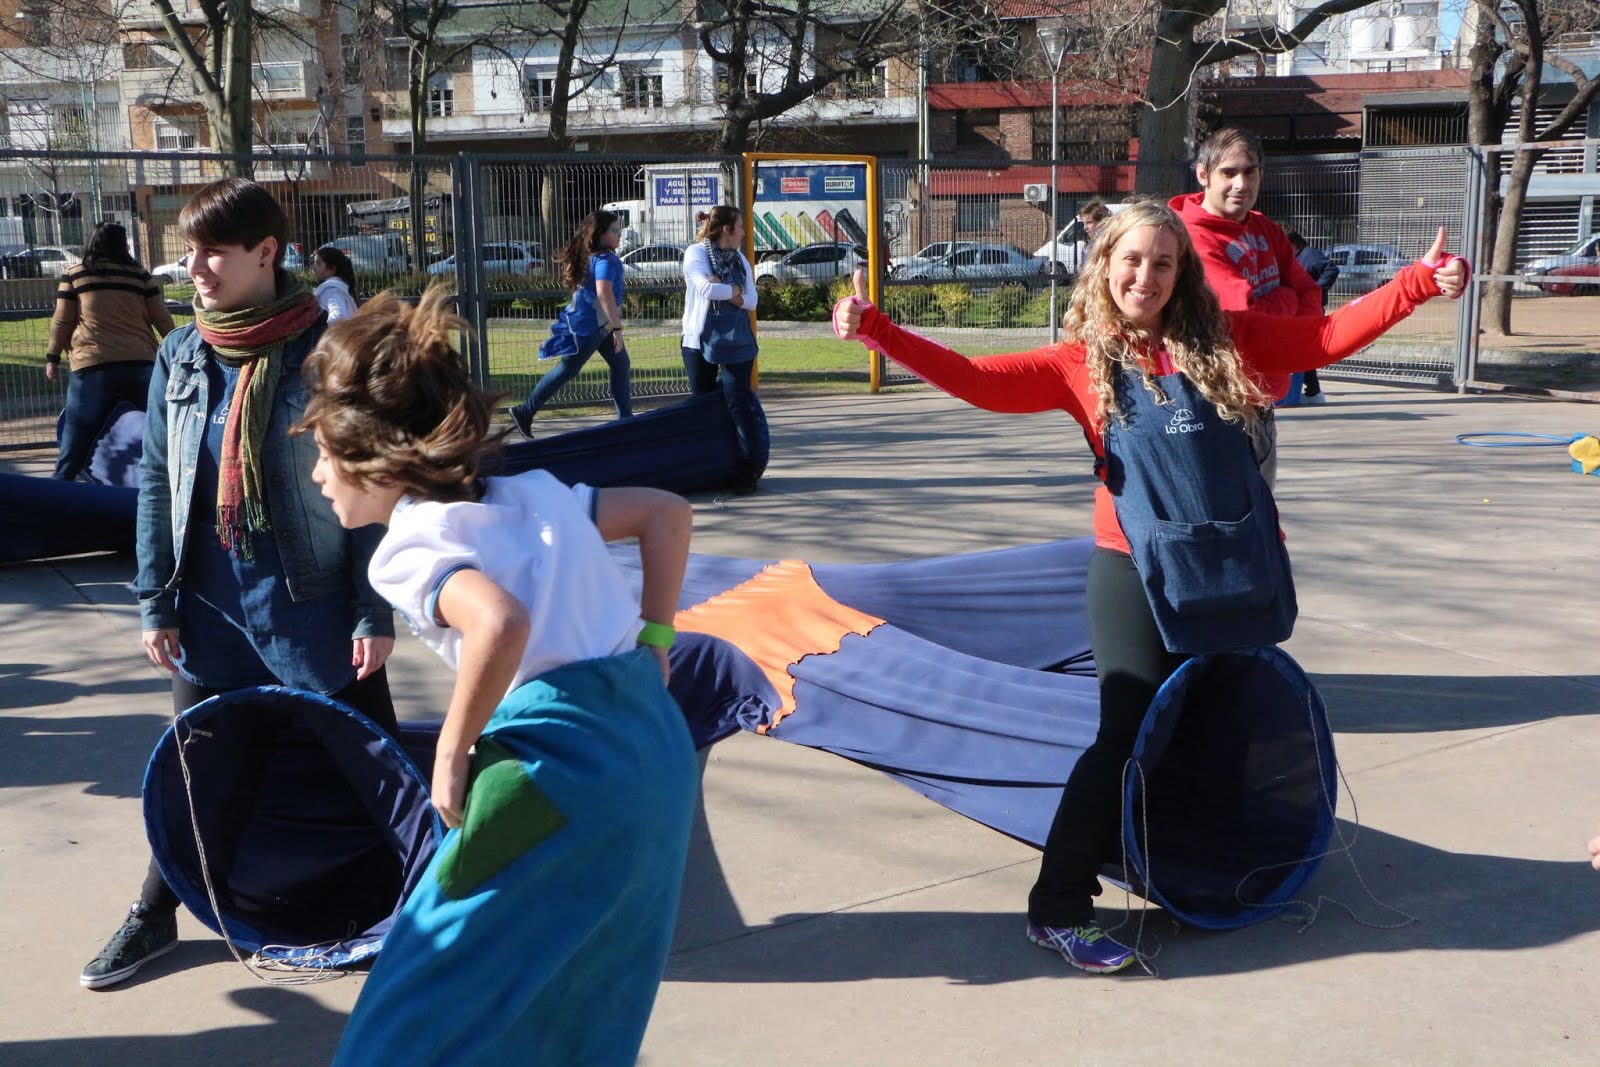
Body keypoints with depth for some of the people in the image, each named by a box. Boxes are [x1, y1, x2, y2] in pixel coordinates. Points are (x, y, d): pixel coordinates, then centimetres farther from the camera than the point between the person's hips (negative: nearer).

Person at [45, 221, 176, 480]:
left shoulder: (74, 274, 6)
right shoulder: (139, 275, 9)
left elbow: (61, 321, 7)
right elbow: (162, 319, 11)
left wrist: (52, 357, 18)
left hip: (91, 367, -1)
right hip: (140, 364, 1)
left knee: (77, 439, 5)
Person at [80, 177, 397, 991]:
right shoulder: (179, 358, 3)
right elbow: (157, 485, 8)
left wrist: (375, 613, -11)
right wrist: (155, 602, 4)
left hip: (317, 609, -4)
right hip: (211, 611, 4)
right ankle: (154, 916, 33)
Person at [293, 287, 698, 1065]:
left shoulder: (409, 548, -9)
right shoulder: (531, 491, 14)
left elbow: (501, 624, -30)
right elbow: (667, 512, 20)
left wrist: (453, 753, -16)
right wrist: (652, 643, 18)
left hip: (565, 768, -8)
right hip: (656, 747, 8)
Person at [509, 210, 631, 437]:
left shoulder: (593, 256, 10)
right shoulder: (604, 260, -21)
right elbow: (604, 293, -34)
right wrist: (617, 327, -32)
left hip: (600, 323, 10)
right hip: (587, 324, -10)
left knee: (621, 365, 12)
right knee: (567, 370, -4)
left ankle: (625, 418, 17)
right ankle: (525, 412, 3)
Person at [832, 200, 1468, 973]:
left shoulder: (1224, 340, 8)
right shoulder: (1082, 362, 0)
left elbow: (1327, 336, 10)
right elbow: (978, 380, -9)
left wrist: (1419, 281, 1)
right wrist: (876, 330, -19)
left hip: (1240, 564, 4)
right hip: (1138, 572, -4)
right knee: (1129, 736, -7)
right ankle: (1057, 909, 2)